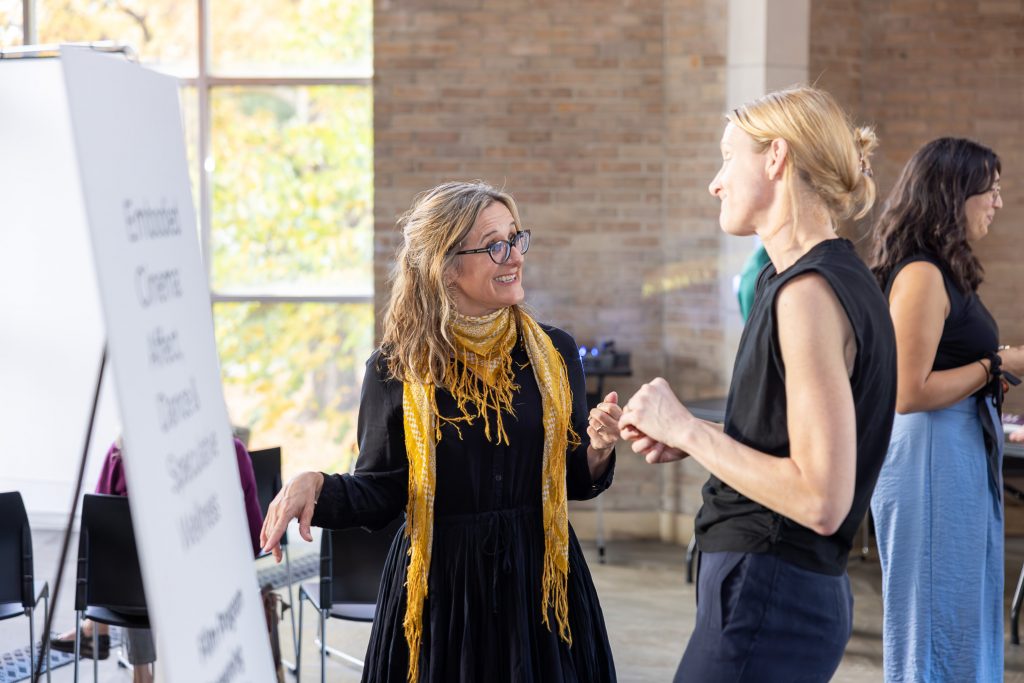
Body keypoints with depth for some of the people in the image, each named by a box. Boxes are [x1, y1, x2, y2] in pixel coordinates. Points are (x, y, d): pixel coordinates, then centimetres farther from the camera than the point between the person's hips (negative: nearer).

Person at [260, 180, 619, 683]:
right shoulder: (396, 368, -4)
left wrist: (598, 451, -11)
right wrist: (315, 487, -18)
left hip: (540, 584, 2)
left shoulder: (552, 353, 3)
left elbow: (577, 484, 10)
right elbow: (379, 494, 0)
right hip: (439, 589, -2)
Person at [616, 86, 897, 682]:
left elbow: (821, 501, -24)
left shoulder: (809, 292, -19)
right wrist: (692, 438, 9)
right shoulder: (837, 277, 13)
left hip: (767, 599, -10)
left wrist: (687, 430, -15)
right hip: (804, 587, 10)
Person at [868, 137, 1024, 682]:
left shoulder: (944, 273, 13)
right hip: (932, 459, -10)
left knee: (970, 624, 15)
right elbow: (909, 392, -21)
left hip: (962, 457, 10)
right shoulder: (922, 275, -17)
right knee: (938, 635, -2)